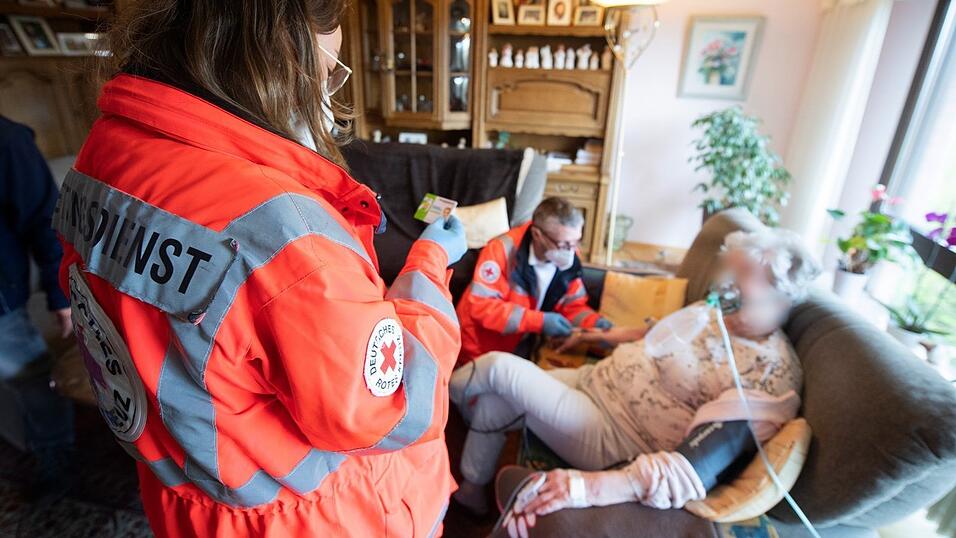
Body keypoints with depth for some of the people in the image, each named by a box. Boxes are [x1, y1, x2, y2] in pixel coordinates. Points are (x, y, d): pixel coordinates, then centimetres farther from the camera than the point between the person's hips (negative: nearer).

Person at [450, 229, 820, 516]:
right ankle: (471, 491, 35)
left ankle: (455, 386, 21)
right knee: (489, 406, 8)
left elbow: (696, 470, -32)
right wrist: (602, 336, 27)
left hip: (611, 436, -8)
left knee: (500, 367, -14)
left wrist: (594, 487, -42)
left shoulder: (771, 377, -23)